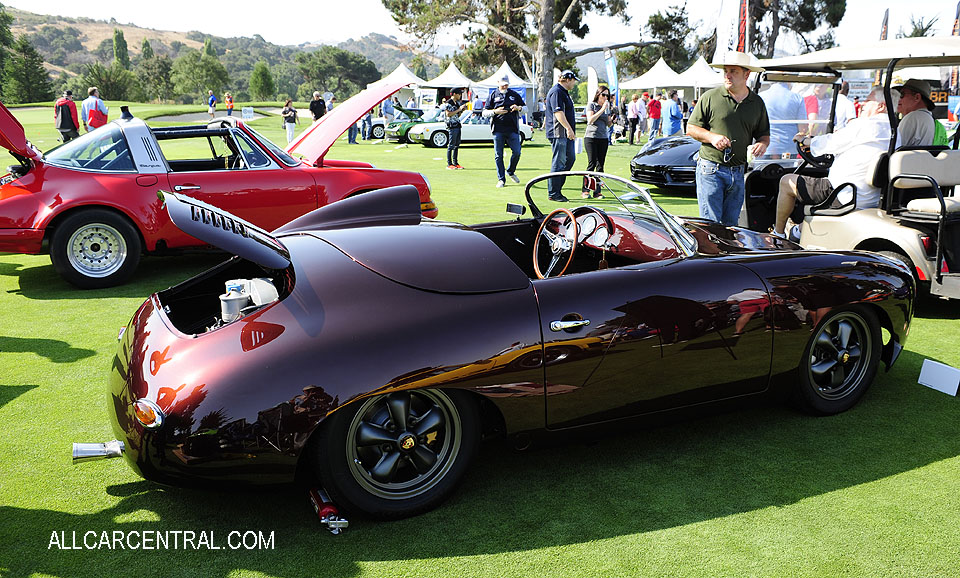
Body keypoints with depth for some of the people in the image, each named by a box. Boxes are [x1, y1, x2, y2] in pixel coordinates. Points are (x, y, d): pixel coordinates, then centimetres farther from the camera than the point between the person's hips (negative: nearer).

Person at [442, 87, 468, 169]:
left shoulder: (457, 103, 18)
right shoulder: (448, 103, -8)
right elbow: (448, 114, -18)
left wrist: (462, 110, 6)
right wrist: (459, 109, -16)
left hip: (457, 125, 9)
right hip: (452, 126, -8)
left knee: (457, 145, 9)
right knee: (451, 145, -7)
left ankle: (455, 163, 14)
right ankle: (449, 164, -4)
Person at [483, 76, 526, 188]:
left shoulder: (514, 94, 14)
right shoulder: (493, 95, 11)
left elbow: (525, 107, 19)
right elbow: (484, 112, 7)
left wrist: (518, 108, -4)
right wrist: (495, 111, -12)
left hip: (512, 129, 1)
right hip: (498, 129, -1)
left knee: (517, 152, -5)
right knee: (498, 155, -1)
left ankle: (510, 172, 19)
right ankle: (501, 179, 7)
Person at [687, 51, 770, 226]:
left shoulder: (757, 103, 11)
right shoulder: (710, 97, 1)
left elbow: (764, 133, 19)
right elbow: (691, 128, 4)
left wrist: (762, 143, -4)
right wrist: (712, 137, -13)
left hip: (738, 172, 4)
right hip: (711, 169, -3)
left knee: (731, 223, 8)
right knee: (710, 224, -6)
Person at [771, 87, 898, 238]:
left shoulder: (865, 125, -15)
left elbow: (827, 144, -7)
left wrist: (804, 139, 13)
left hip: (844, 197, -9)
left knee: (786, 182, 4)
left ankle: (778, 233, 15)